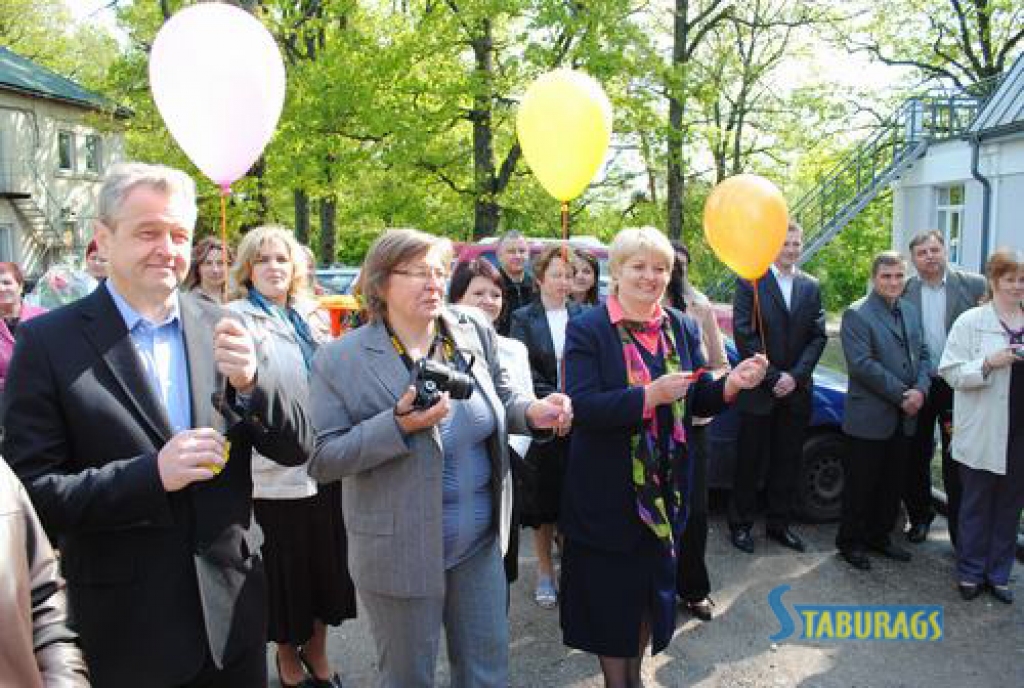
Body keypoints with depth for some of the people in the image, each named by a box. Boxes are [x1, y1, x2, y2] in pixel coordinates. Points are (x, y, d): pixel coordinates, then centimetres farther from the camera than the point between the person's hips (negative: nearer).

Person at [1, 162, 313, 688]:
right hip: (125, 627, -2)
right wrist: (151, 474, -23)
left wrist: (250, 382, -19)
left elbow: (297, 448, -1)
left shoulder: (219, 328, -1)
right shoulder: (47, 342, -9)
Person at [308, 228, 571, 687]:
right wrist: (397, 425, -27)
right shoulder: (341, 361, -14)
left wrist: (532, 411, -10)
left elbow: (500, 400, 12)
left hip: (481, 544, 4)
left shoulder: (475, 333, -2)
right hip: (402, 553, -4)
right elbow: (321, 460, -14)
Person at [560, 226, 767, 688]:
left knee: (652, 588, 19)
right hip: (608, 493, -4)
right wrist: (649, 396, -30)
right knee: (610, 593, 10)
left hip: (665, 489, 5)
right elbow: (580, 406, -21)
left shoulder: (683, 328, 4)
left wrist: (731, 383, -14)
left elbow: (699, 403, 6)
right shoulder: (587, 330, -11)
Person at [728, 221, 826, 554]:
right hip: (759, 390, -4)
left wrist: (794, 376, -8)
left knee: (787, 461, 11)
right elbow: (744, 334, -10)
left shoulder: (811, 286, 9)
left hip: (796, 390, 4)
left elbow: (818, 336, 5)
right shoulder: (750, 282, -4)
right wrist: (773, 376, -13)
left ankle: (778, 523, 24)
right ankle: (740, 523, 17)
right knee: (750, 460, 4)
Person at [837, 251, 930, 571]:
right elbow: (862, 364, -19)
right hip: (870, 418, -7)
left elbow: (923, 354, 11)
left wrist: (920, 390, -7)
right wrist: (901, 394, -16)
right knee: (861, 484, 4)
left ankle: (880, 536, 31)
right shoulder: (856, 314, -11)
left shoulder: (911, 311, 12)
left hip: (904, 417, 7)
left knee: (892, 483, 16)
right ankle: (851, 542, 18)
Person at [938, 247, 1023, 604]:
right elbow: (951, 372, -8)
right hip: (983, 434, -4)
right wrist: (989, 364, -22)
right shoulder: (971, 321, -4)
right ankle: (970, 572, 21)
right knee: (976, 504, 7)